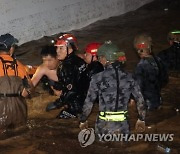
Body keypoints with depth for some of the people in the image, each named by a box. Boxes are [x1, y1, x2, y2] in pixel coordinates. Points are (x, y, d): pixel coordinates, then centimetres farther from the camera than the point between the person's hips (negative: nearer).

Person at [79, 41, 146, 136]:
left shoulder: (98, 78, -10)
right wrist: (141, 119, 18)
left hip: (104, 126, -2)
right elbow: (140, 100, 5)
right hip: (123, 125, 3)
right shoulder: (128, 77, 0)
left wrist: (83, 120, 9)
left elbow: (89, 102, -5)